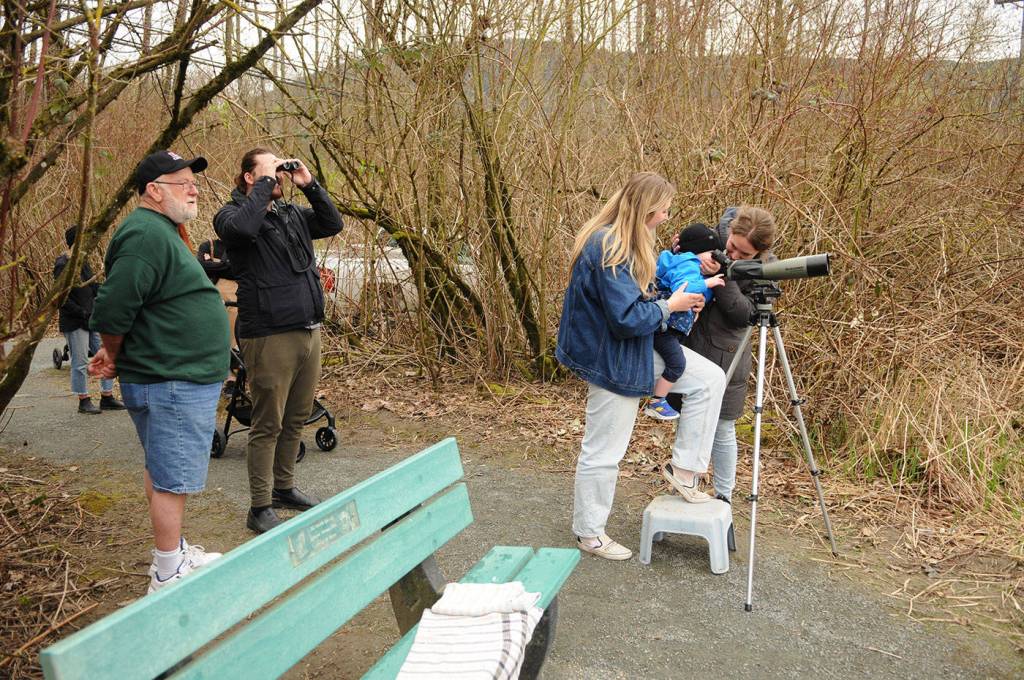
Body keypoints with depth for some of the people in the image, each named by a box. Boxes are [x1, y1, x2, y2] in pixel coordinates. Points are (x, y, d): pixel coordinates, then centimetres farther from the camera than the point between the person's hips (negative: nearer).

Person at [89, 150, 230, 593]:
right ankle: (167, 577, 9)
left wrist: (118, 357, 17)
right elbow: (113, 309, -23)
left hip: (183, 379, 11)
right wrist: (114, 355, -5)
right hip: (170, 385, -11)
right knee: (173, 478, -2)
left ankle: (174, 552, 34)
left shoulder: (164, 232, 16)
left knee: (164, 471, 20)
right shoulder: (146, 234, -19)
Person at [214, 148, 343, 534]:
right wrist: (264, 185, -16)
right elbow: (240, 228, -26)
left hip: (309, 331, 7)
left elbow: (333, 224, 12)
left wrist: (309, 185, 4)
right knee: (268, 425, -1)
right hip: (269, 337, -7)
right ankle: (260, 509, 8)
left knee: (296, 419, 16)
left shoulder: (291, 213, 16)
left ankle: (283, 487, 31)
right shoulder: (234, 213, -4)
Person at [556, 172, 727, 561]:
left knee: (710, 379, 4)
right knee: (603, 451, 4)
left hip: (636, 348, 10)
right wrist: (670, 305, -13)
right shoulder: (608, 251, -27)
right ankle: (588, 534, 22)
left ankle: (683, 467, 12)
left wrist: (676, 299, 2)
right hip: (610, 359, -10)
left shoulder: (621, 242, 4)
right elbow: (628, 318, -28)